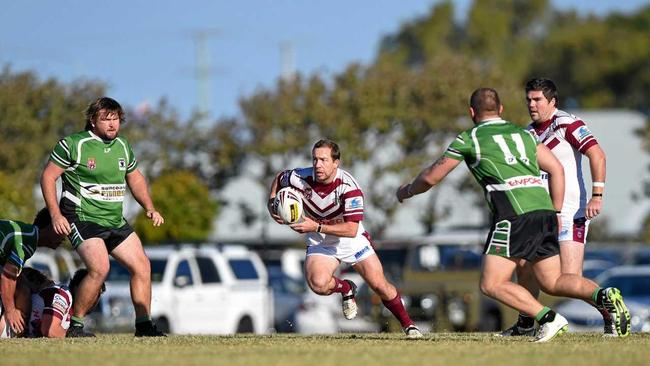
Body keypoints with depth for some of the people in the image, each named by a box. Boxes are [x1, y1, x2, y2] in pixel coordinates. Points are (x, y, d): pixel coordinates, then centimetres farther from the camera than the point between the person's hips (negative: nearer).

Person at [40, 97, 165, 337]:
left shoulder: (122, 146, 10)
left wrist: (149, 208, 11)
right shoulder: (73, 144, -9)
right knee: (99, 268, -25)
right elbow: (48, 176, -5)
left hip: (115, 221, 7)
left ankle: (143, 325, 9)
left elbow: (135, 178, 24)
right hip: (82, 219, -7)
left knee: (142, 266, -1)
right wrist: (55, 214, -13)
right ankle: (75, 324, -11)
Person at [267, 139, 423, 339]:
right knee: (318, 283, -28)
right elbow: (279, 179, 5)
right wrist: (272, 205, -13)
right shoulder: (301, 178, -20)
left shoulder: (348, 186, -28)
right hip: (319, 244, 2)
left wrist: (316, 227, -39)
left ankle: (408, 324, 19)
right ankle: (346, 288, 7)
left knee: (380, 286, -6)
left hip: (353, 240, -2)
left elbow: (351, 229, -32)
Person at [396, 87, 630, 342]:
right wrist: (556, 212, 21)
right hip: (544, 210, 6)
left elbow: (431, 177, 14)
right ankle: (604, 296, -11)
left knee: (492, 285, -2)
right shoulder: (523, 134, 24)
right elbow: (556, 169, 18)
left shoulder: (469, 139, 9)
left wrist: (407, 191, 33)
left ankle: (548, 319, -18)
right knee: (552, 282, 13)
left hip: (514, 215, -6)